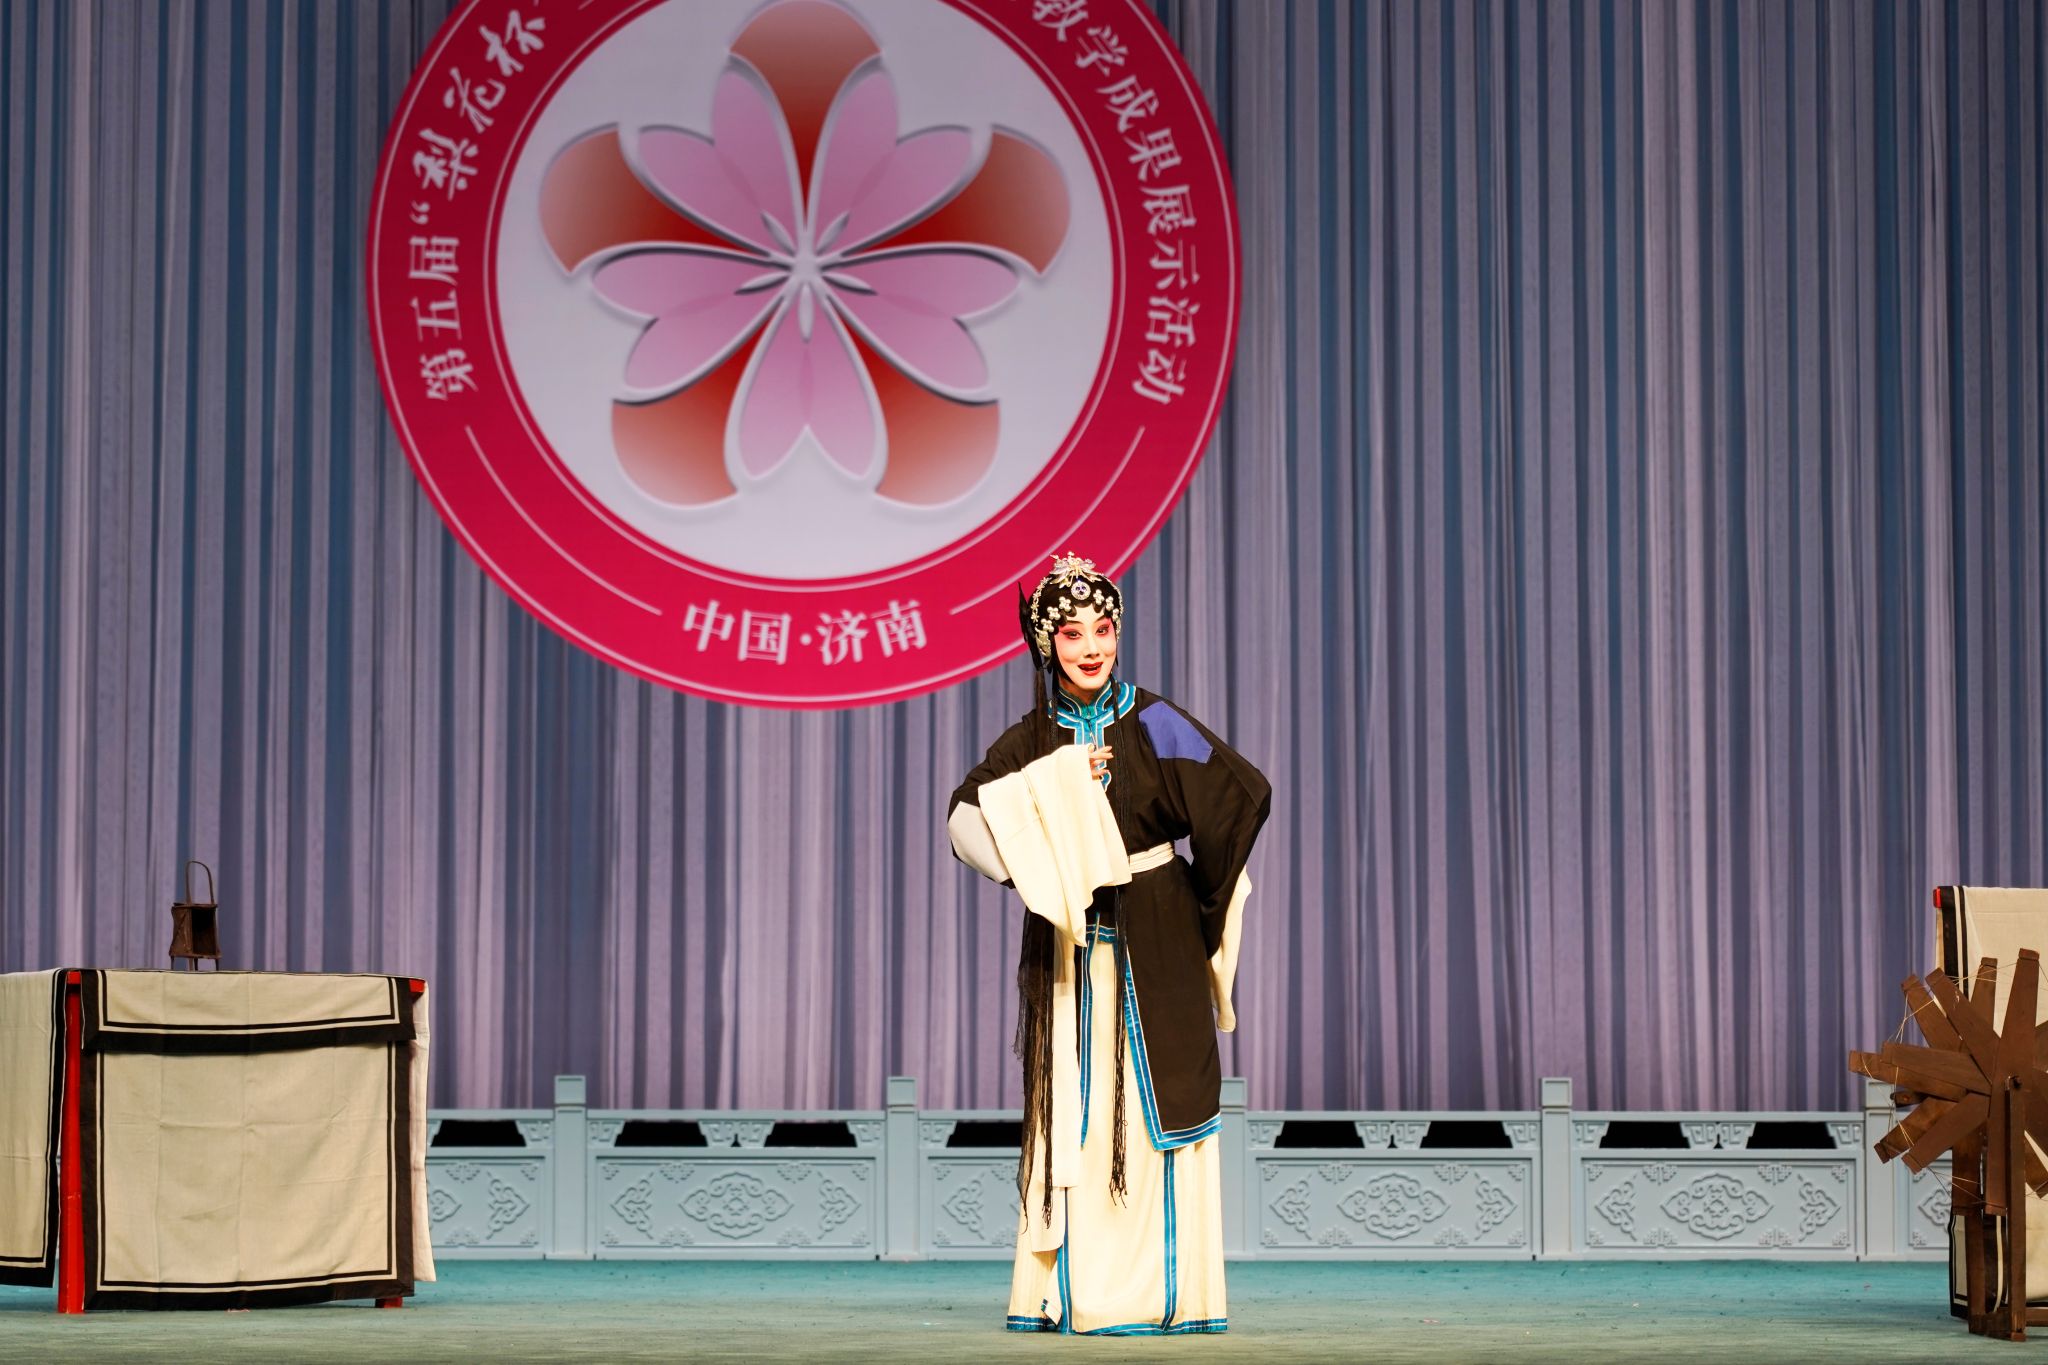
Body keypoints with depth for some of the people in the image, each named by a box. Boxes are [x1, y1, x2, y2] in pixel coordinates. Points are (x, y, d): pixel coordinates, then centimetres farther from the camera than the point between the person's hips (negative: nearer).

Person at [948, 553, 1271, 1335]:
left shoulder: (1153, 726, -3)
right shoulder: (1030, 743, 5)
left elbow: (1244, 796, -8)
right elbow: (965, 818, -6)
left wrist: (1204, 905, 0)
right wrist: (1055, 781, -17)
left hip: (1154, 948, -2)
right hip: (1069, 950, 3)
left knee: (1155, 1106, -4)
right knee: (1072, 1110, 3)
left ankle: (1166, 1290, -2)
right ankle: (1072, 1291, 7)